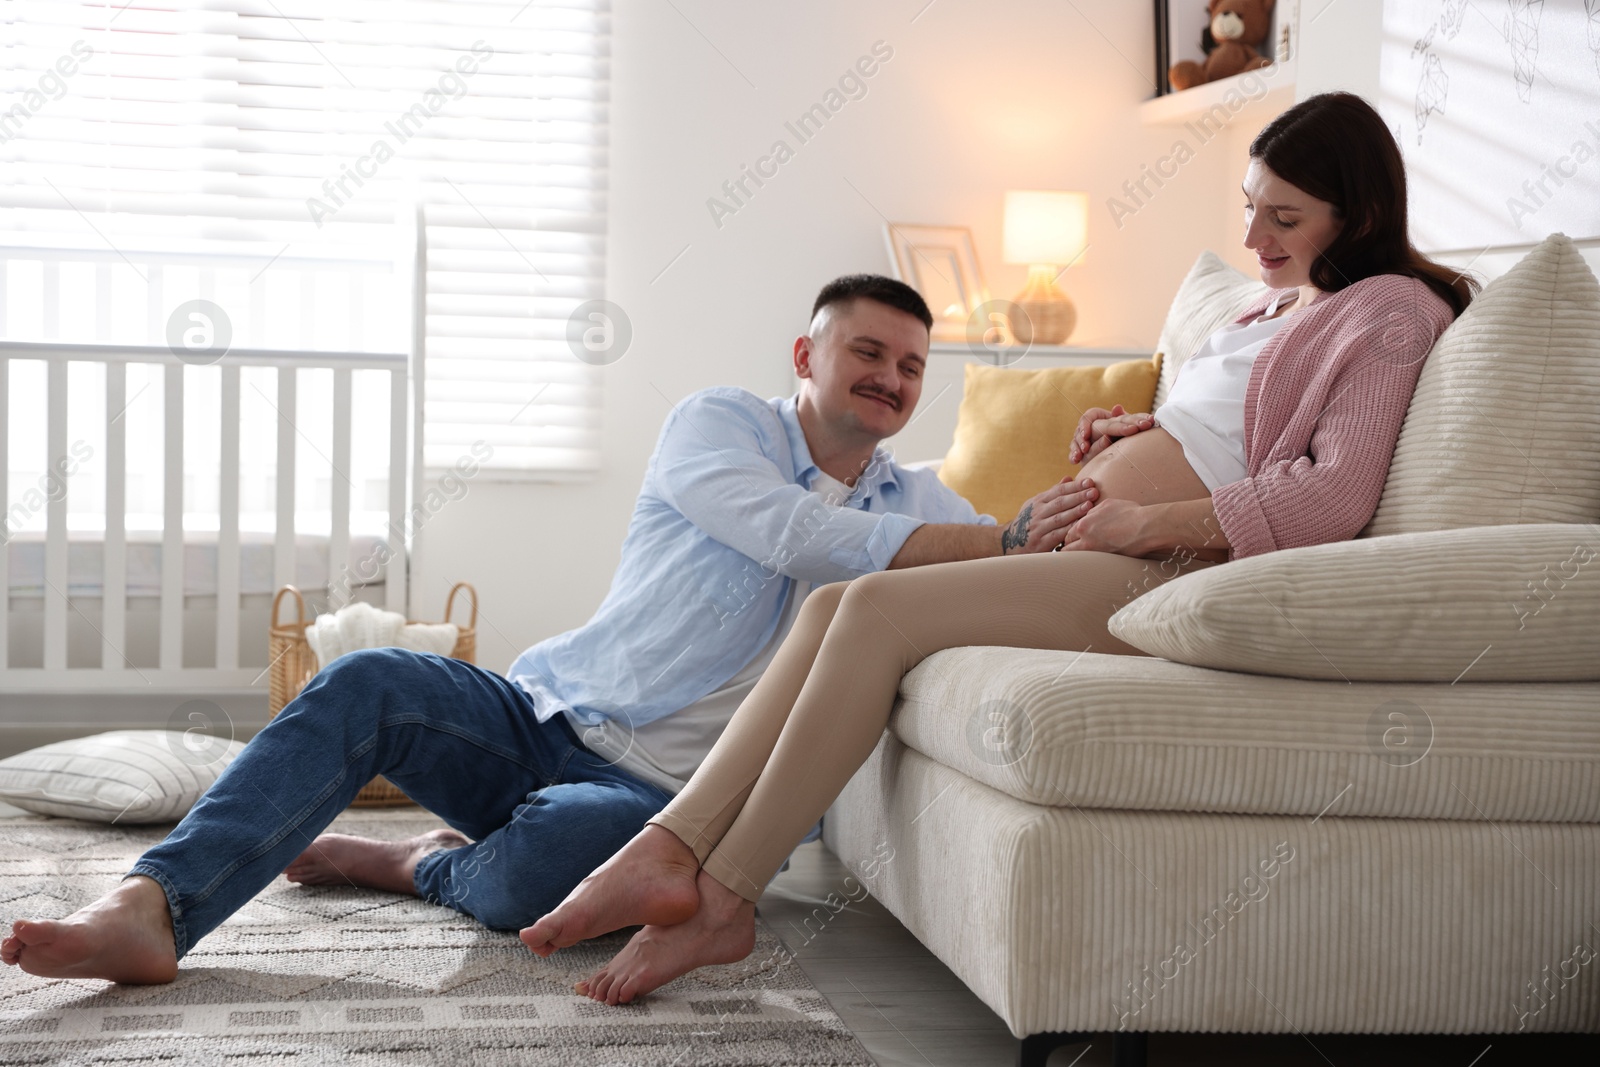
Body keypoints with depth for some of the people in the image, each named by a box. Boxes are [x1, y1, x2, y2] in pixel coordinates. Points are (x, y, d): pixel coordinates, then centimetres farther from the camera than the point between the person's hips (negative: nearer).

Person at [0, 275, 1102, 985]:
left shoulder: (919, 501, 14)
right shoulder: (718, 424, 1)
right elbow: (796, 536, -18)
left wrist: (1089, 487, -9)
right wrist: (1006, 539, -24)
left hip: (664, 791, 0)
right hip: (541, 716, 0)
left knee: (537, 856, -35)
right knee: (367, 681, -27)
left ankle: (417, 862, -2)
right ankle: (153, 908, -30)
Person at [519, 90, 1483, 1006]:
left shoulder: (1392, 310, -1)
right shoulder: (1284, 303, 27)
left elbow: (1336, 498, -14)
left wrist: (1147, 521, -15)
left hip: (1169, 575, -9)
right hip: (1082, 548, 9)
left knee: (879, 610, -24)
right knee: (832, 605, -11)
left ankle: (722, 900, -18)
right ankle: (669, 852, -21)